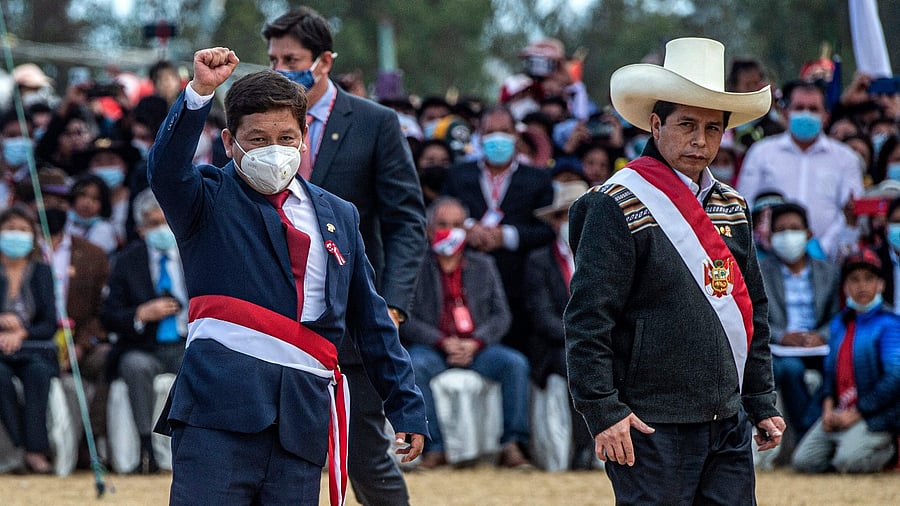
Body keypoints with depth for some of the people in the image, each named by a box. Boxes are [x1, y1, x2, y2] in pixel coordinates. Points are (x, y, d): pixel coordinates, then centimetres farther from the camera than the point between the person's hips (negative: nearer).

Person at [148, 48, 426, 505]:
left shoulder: (338, 217, 20)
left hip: (303, 412, 4)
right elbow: (165, 170, -15)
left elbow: (371, 321, 23)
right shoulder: (209, 201, 8)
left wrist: (406, 409, 21)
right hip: (222, 400, -4)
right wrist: (200, 91, -28)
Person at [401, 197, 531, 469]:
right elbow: (406, 320, -3)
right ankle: (433, 448, -32)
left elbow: (501, 315, 10)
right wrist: (443, 342, -15)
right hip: (431, 348, -3)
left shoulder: (483, 266, 19)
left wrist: (475, 342, -10)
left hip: (476, 348, 3)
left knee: (516, 363, -25)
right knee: (415, 367, -36)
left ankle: (512, 445, -22)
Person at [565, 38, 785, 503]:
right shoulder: (619, 205, -7)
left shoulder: (731, 207, 15)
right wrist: (602, 411, -16)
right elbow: (587, 319, -11)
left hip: (728, 423, 7)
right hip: (654, 426, -7)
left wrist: (761, 402, 18)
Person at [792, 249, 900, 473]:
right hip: (839, 413, 6)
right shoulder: (839, 323, 16)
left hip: (876, 415, -6)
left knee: (848, 462, -28)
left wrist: (857, 413, -15)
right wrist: (828, 407, 1)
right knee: (803, 462, -9)